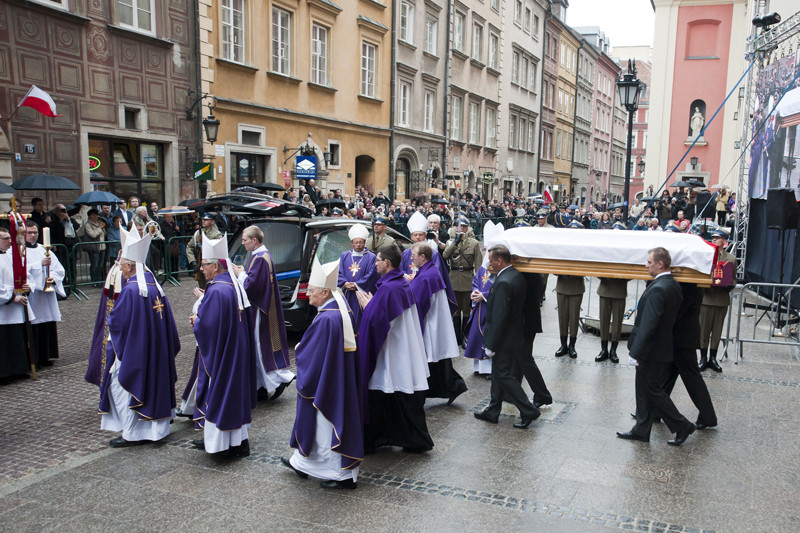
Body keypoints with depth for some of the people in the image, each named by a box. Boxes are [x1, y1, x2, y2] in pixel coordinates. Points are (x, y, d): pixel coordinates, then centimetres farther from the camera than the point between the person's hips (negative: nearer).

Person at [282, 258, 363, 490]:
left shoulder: (325, 319, -28)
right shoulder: (341, 309, 3)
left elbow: (308, 353, -22)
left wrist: (297, 350, 1)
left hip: (325, 381, -10)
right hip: (340, 376, 10)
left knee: (327, 422, 4)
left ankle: (343, 474, 15)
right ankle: (302, 462, 38)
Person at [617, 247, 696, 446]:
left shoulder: (657, 289, -23)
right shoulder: (674, 286, 7)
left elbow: (648, 324, -25)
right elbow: (674, 317, 14)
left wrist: (636, 352, -20)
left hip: (652, 352, -10)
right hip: (664, 349, 10)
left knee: (653, 391, 5)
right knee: (645, 390, 16)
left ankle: (682, 426, 14)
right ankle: (641, 430, 24)